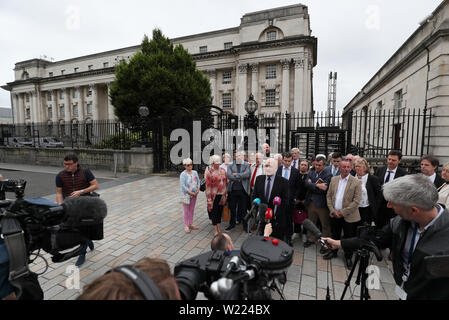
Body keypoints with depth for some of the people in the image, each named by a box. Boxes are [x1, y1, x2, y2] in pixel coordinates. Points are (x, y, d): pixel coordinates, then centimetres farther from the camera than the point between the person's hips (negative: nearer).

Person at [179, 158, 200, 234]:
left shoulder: (195, 172, 6)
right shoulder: (183, 174, -12)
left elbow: (198, 181, 9)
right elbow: (183, 185, -17)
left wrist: (198, 190, -5)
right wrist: (190, 192, -18)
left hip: (194, 194, 6)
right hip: (186, 195, -5)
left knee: (192, 210, 15)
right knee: (186, 210, 2)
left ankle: (191, 224, 28)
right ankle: (186, 226, 12)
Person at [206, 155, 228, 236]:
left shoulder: (223, 170, 5)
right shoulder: (209, 172, -10)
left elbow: (226, 182, 11)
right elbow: (208, 186, -11)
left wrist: (226, 194, 10)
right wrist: (209, 198, -13)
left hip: (222, 195, 5)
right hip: (214, 195, -5)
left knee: (220, 211, 15)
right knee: (214, 212, 7)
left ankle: (219, 228, 30)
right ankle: (215, 230, 22)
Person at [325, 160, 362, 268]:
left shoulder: (356, 182, -11)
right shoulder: (333, 179, 3)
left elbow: (356, 201, -14)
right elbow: (328, 196, 5)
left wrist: (342, 212, -15)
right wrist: (333, 210, -6)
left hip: (348, 216, -3)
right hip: (334, 214, 4)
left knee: (348, 238, 11)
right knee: (334, 235, 19)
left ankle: (348, 257, 31)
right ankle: (333, 251, 39)